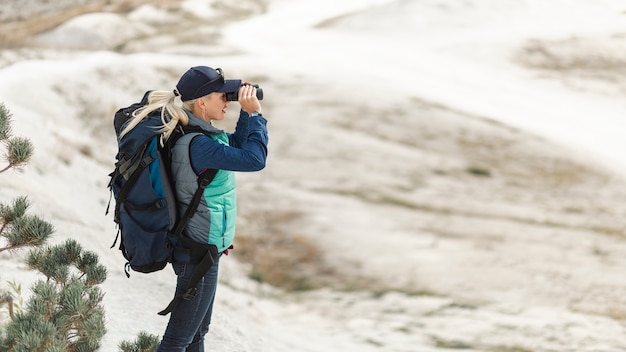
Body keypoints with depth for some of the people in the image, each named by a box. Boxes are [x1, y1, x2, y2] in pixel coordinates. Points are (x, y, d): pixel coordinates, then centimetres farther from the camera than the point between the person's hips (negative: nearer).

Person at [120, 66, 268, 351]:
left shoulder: (197, 132, 3)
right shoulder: (198, 145, -27)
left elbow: (237, 145, 18)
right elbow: (254, 160, -27)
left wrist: (248, 113, 2)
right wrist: (255, 114, -18)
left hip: (200, 245, 10)